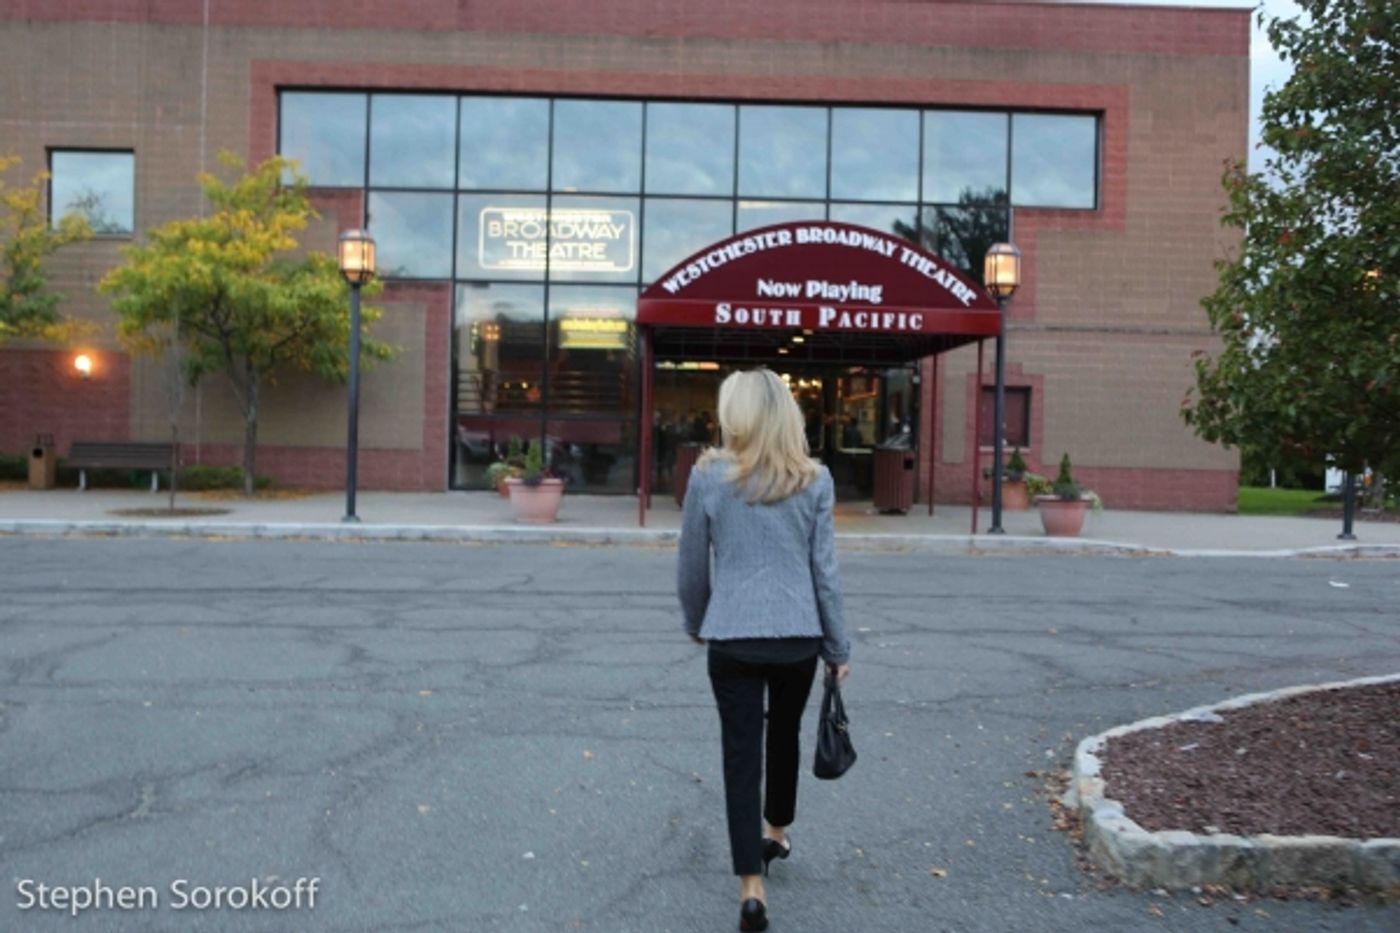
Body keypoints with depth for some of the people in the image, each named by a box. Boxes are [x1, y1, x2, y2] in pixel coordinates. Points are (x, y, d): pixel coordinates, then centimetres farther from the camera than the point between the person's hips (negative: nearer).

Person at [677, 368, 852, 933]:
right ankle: (776, 833, 45)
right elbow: (825, 570, 0)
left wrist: (697, 624, 20)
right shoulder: (814, 479, -1)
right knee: (784, 735, 24)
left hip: (733, 637, -2)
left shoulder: (708, 476, -4)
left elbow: (691, 568, 3)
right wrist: (838, 647, 9)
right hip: (798, 636, 2)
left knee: (741, 754, 4)